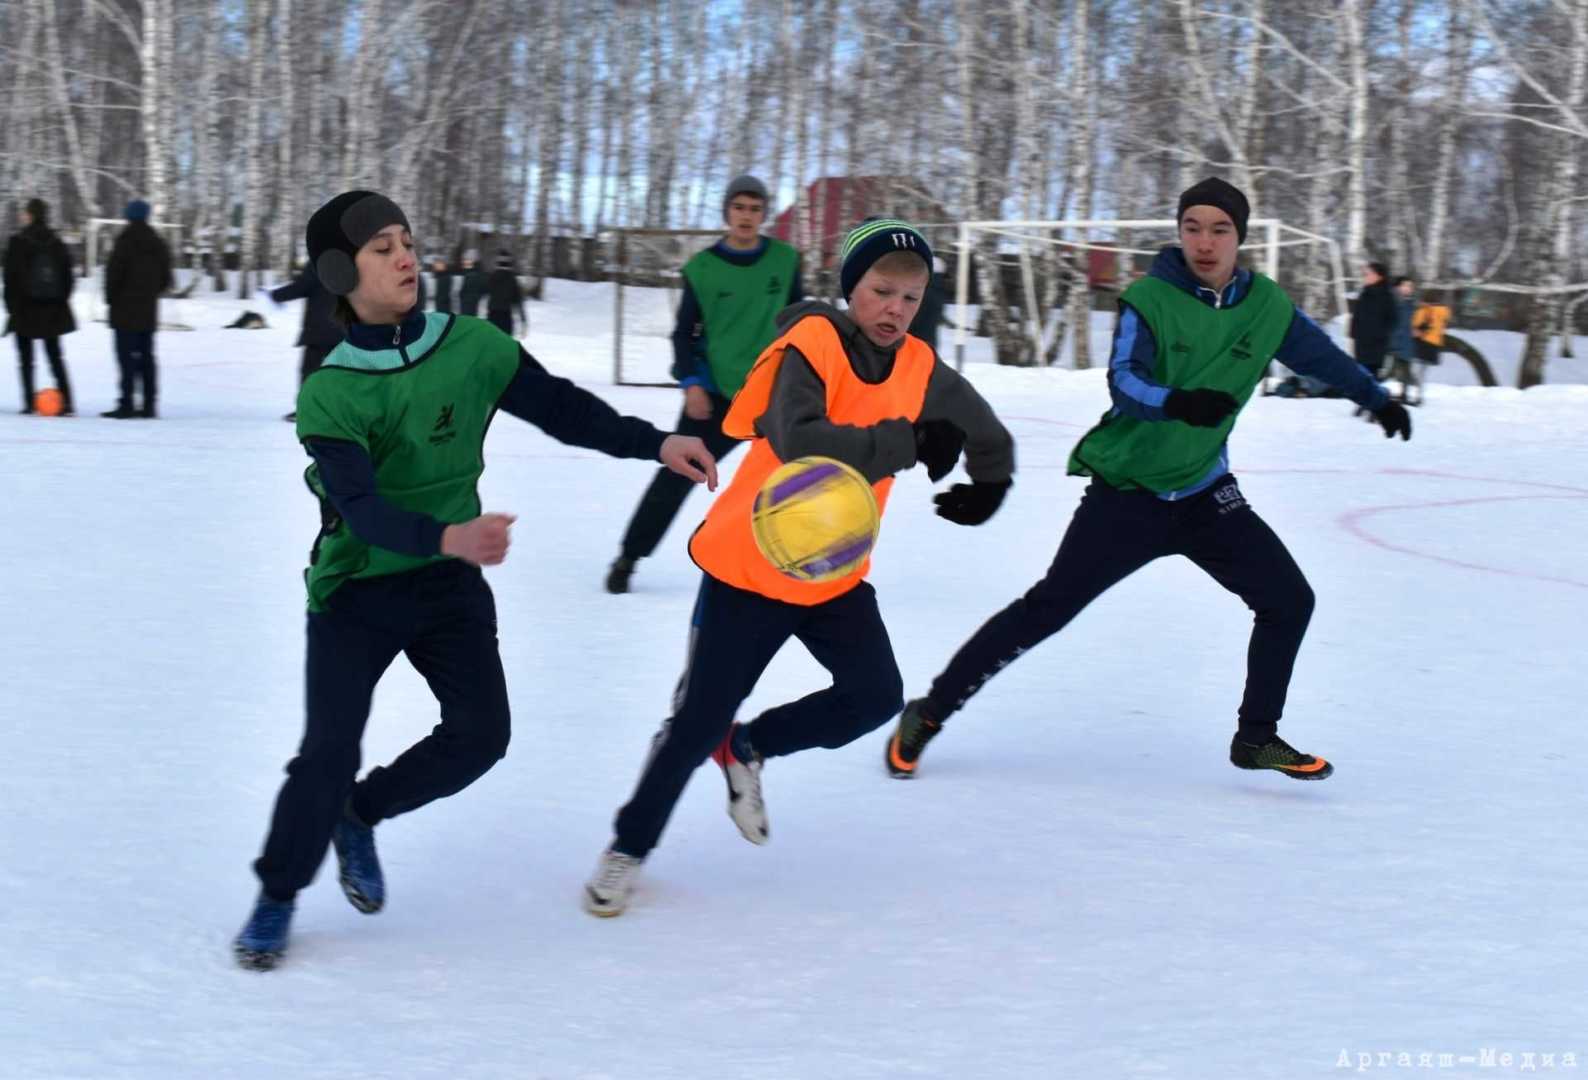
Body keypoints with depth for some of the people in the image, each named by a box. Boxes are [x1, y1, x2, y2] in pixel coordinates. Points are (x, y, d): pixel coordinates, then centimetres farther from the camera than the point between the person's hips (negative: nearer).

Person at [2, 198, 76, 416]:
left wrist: (12, 305, -3)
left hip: (25, 308, -4)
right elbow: (67, 275, 7)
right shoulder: (56, 243, 5)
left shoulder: (17, 242, -9)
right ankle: (66, 403, -3)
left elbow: (11, 276, -10)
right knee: (55, 357, 8)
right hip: (53, 309, 4)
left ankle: (29, 402, 0)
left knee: (25, 357, 5)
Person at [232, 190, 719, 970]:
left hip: (450, 583, 4)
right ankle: (278, 895, 14)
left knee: (479, 735, -5)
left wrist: (654, 443, -12)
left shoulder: (472, 347, -8)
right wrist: (447, 537, -46)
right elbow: (360, 507, -29)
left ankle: (359, 817, 22)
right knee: (329, 752, -11)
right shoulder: (328, 395, -18)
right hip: (356, 589, -4)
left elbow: (560, 407, -1)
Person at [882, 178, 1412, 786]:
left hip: (1205, 494, 5)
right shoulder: (1149, 299, -15)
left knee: (1289, 601, 0)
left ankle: (1257, 736, 19)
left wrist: (1378, 398, 27)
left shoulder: (1267, 306, -2)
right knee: (1048, 608, -8)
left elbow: (1320, 356, 15)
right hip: (1127, 491, -5)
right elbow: (1123, 382, -27)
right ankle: (929, 713, 3)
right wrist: (1177, 402, -47)